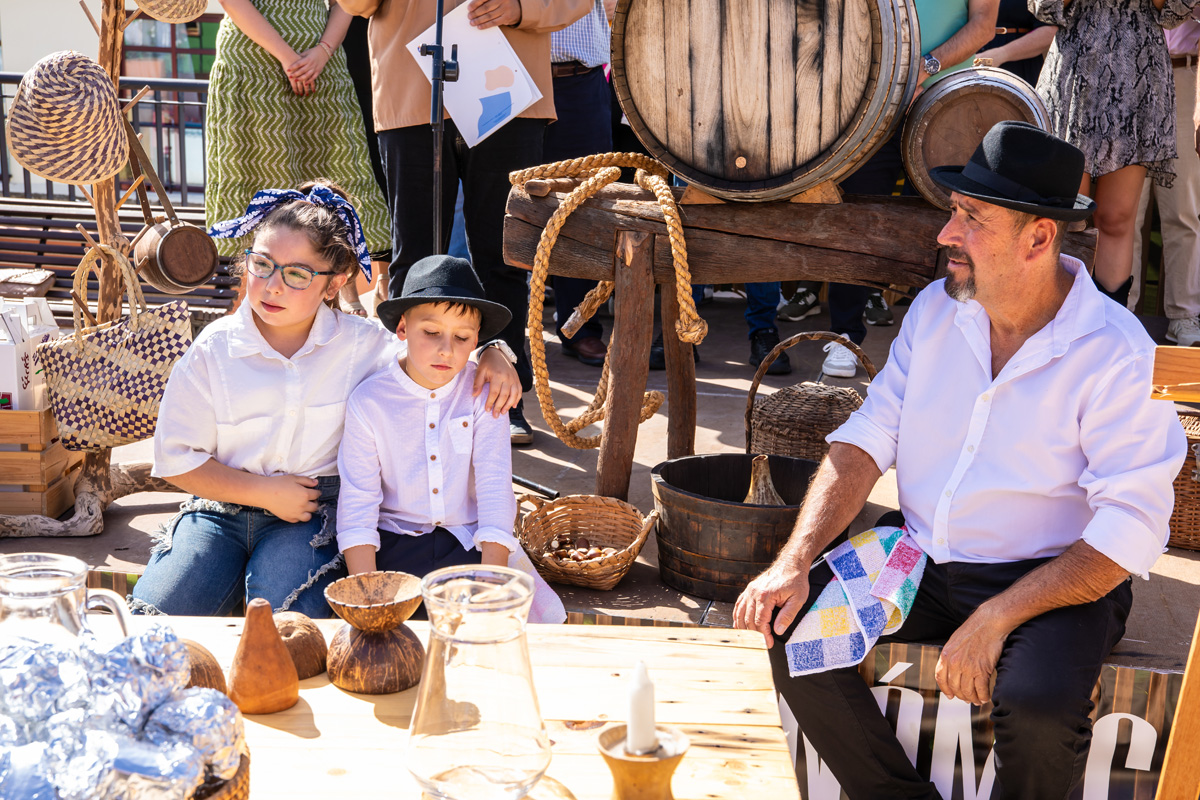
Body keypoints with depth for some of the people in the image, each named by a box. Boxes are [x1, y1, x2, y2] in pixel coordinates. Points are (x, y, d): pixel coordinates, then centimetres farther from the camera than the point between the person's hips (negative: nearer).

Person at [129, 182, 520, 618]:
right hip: (223, 504, 1)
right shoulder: (213, 350, -4)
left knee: (283, 615, -29)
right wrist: (266, 492, -9)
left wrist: (491, 355, -13)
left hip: (313, 516, -1)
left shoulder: (362, 343, -3)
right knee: (156, 613, -18)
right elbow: (176, 458, 0)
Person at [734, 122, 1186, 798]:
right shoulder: (936, 309, 3)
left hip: (1059, 579, -5)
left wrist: (995, 619, -25)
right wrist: (795, 563, -13)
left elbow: (1131, 528, -18)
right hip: (920, 561, 5)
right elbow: (866, 441, 1)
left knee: (1040, 705, -33)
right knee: (794, 628, -16)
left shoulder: (1116, 353, -14)